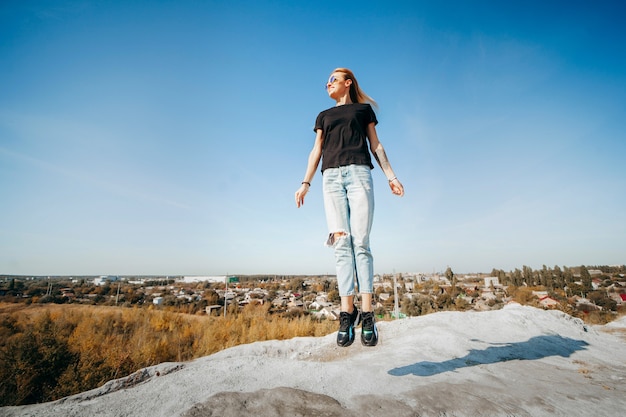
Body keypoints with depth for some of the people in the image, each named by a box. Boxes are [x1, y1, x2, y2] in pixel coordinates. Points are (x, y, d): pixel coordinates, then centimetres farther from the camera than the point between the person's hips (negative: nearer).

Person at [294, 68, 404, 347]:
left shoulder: (363, 109, 21)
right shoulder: (324, 116, 28)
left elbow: (375, 145, 14)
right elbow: (316, 151, 20)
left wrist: (390, 175, 2)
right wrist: (306, 182, 7)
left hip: (359, 173, -2)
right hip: (331, 177, 2)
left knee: (361, 243, -12)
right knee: (341, 243, -9)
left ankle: (367, 313, -12)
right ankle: (347, 311, -11)